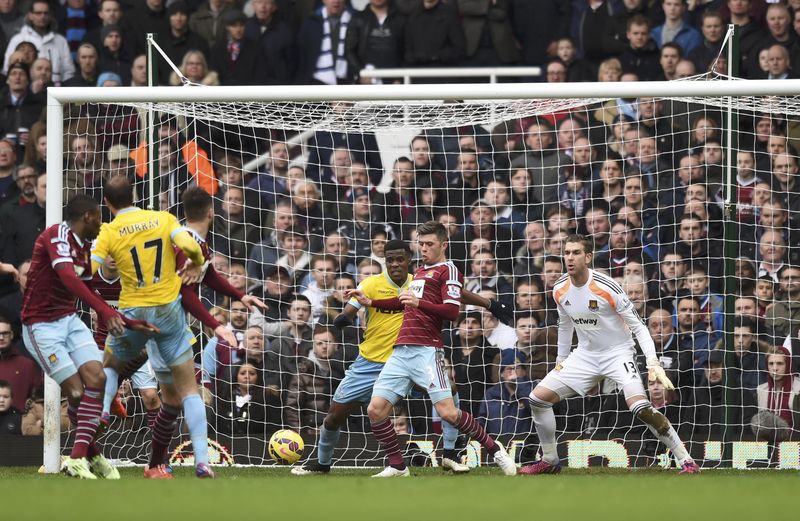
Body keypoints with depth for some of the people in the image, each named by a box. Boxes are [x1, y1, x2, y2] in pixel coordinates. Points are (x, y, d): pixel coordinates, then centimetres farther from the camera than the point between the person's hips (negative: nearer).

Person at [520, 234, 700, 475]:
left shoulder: (606, 288, -22)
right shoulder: (560, 290, -4)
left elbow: (637, 326, -18)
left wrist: (653, 363, -27)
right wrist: (561, 360, 20)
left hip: (617, 353, -6)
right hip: (585, 355, 6)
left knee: (641, 408, -28)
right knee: (538, 398, -4)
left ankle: (686, 461, -18)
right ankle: (549, 461, 13)